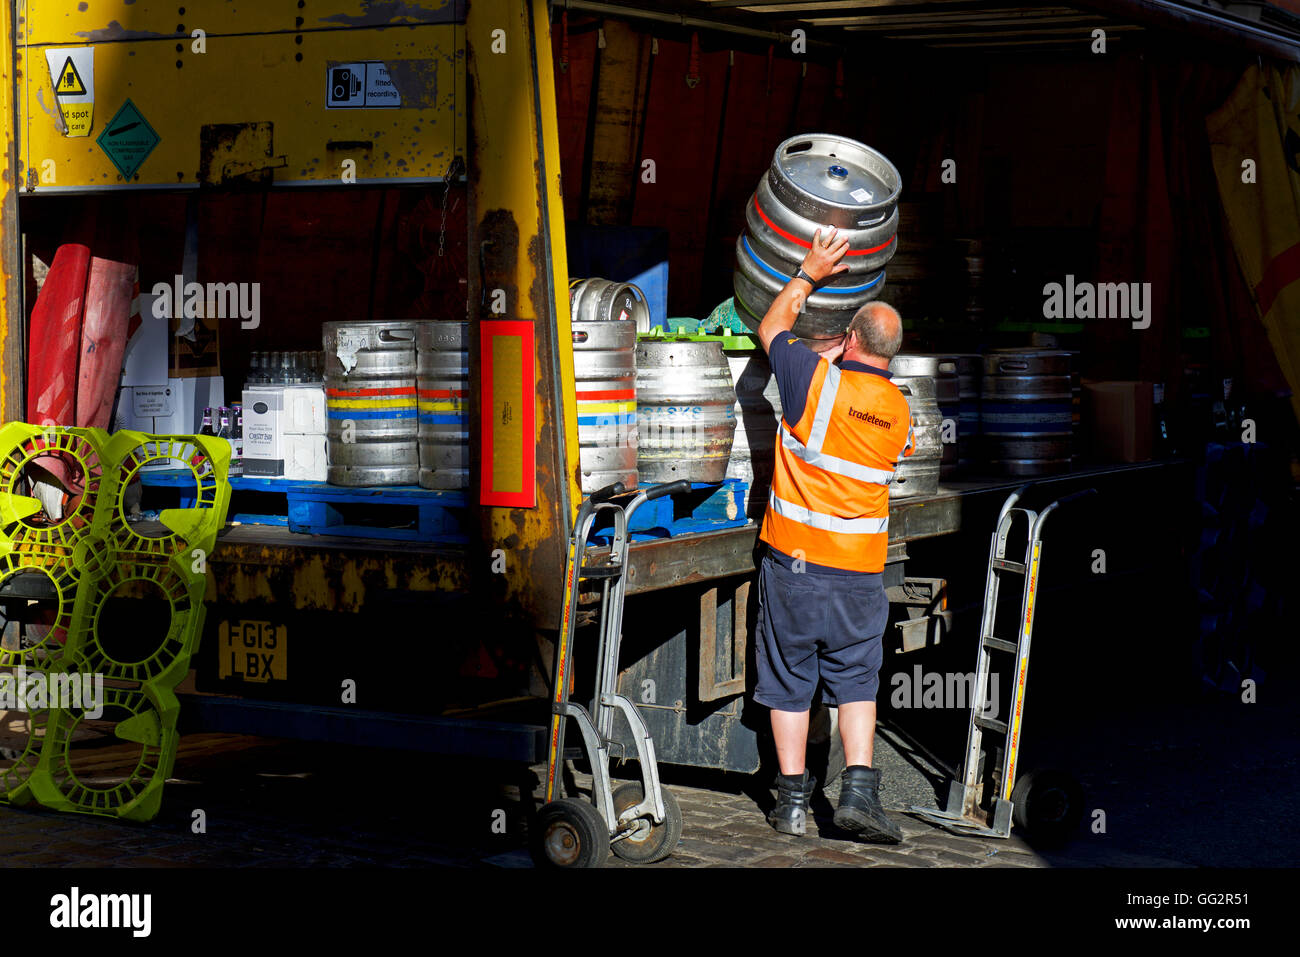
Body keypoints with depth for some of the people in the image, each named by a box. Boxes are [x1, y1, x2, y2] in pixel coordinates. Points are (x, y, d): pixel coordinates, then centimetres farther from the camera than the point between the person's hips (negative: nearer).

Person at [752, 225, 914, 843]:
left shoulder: (816, 378, -9)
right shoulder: (900, 410, 1)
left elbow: (771, 327, 9)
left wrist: (808, 276, 21)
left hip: (792, 561, -2)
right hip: (860, 572, 2)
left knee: (788, 681, 8)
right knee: (856, 681, 12)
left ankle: (792, 801, 12)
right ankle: (859, 790, 0)